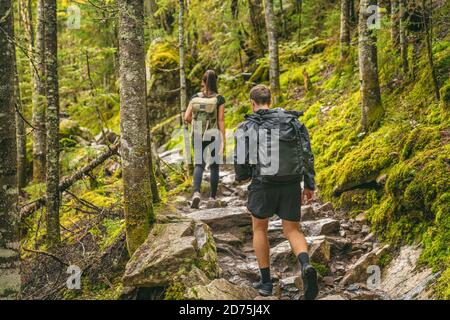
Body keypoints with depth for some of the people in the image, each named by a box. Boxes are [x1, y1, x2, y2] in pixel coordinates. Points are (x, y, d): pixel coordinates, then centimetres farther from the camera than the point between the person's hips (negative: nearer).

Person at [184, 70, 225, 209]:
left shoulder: (195, 97, 1)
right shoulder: (219, 99, -7)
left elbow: (187, 117, -1)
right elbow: (221, 121, -10)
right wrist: (223, 141, -8)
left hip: (198, 136, 2)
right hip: (214, 136, -2)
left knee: (199, 164, 7)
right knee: (214, 166, 12)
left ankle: (196, 192, -17)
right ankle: (213, 197, 19)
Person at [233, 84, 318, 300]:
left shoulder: (248, 126, -2)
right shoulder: (293, 122, 8)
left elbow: (240, 158, -7)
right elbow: (307, 154, 4)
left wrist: (241, 176, 15)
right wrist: (309, 185, 10)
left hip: (264, 184, -2)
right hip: (291, 184, 3)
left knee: (259, 229, 19)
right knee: (292, 231, 11)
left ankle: (266, 281, 19)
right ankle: (306, 266, -19)